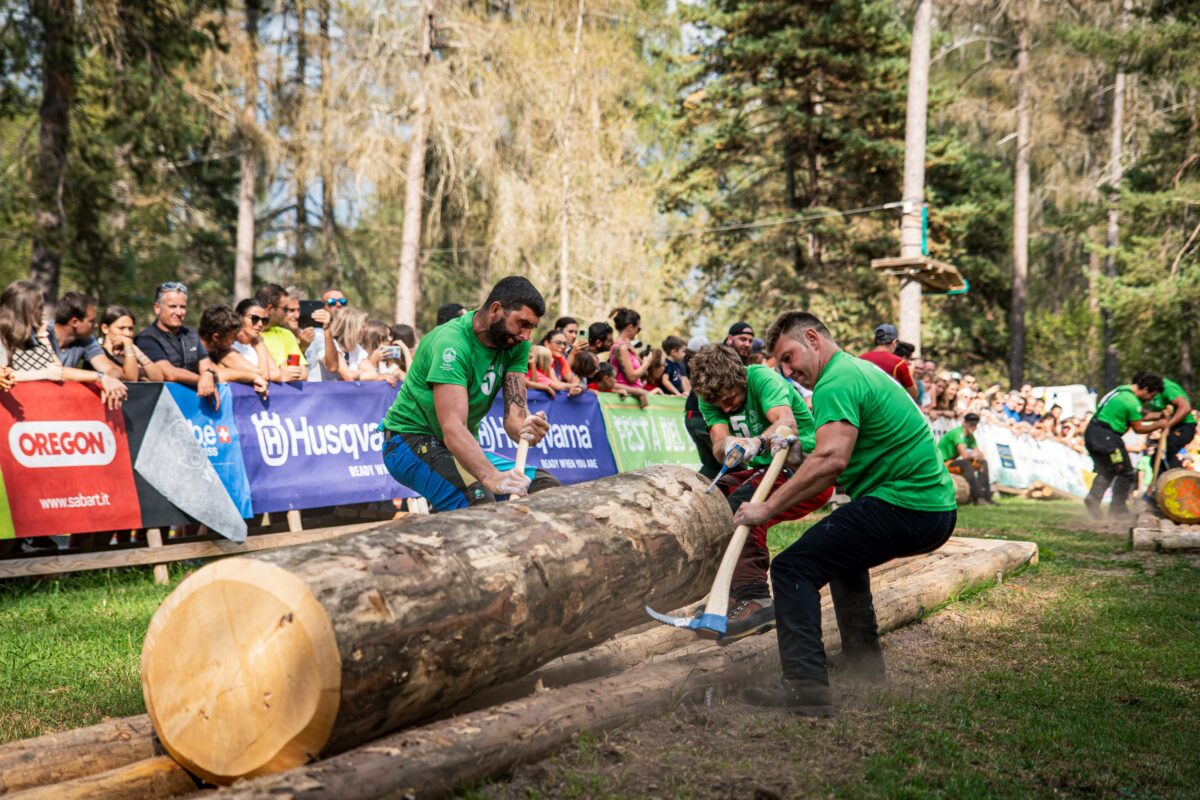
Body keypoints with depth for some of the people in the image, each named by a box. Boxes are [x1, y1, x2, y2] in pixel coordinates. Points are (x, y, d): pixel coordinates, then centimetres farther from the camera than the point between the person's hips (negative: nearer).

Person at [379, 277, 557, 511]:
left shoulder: (516, 344, -2)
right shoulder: (451, 342, -26)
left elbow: (514, 415, -11)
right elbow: (452, 427, -38)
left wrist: (525, 429, -36)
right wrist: (491, 476, -54)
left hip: (464, 448, 8)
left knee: (546, 485, -3)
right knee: (478, 497, -34)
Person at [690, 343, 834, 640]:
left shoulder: (762, 377, -17)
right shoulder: (710, 399, 1)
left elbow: (787, 422, -34)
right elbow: (719, 446, -16)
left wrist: (757, 442, -54)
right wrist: (727, 446, -41)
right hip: (766, 470, 8)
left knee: (741, 504, -31)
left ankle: (755, 599, -34)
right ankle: (726, 589, -2)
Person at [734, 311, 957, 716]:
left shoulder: (836, 383, -13)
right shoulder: (862, 368, 20)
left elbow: (831, 460, -28)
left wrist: (767, 508, -26)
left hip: (901, 507, -11)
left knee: (793, 568, -13)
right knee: (842, 552, 34)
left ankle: (806, 687, -22)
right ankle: (864, 666, 37)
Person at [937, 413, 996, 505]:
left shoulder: (970, 436, 9)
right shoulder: (958, 433, -20)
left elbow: (979, 455, 6)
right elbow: (965, 455, -29)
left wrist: (978, 455, -18)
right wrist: (974, 454, -9)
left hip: (954, 461, 10)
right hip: (944, 463, -10)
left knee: (983, 462, 2)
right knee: (966, 463, -34)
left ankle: (986, 496, -7)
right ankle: (977, 497, -36)